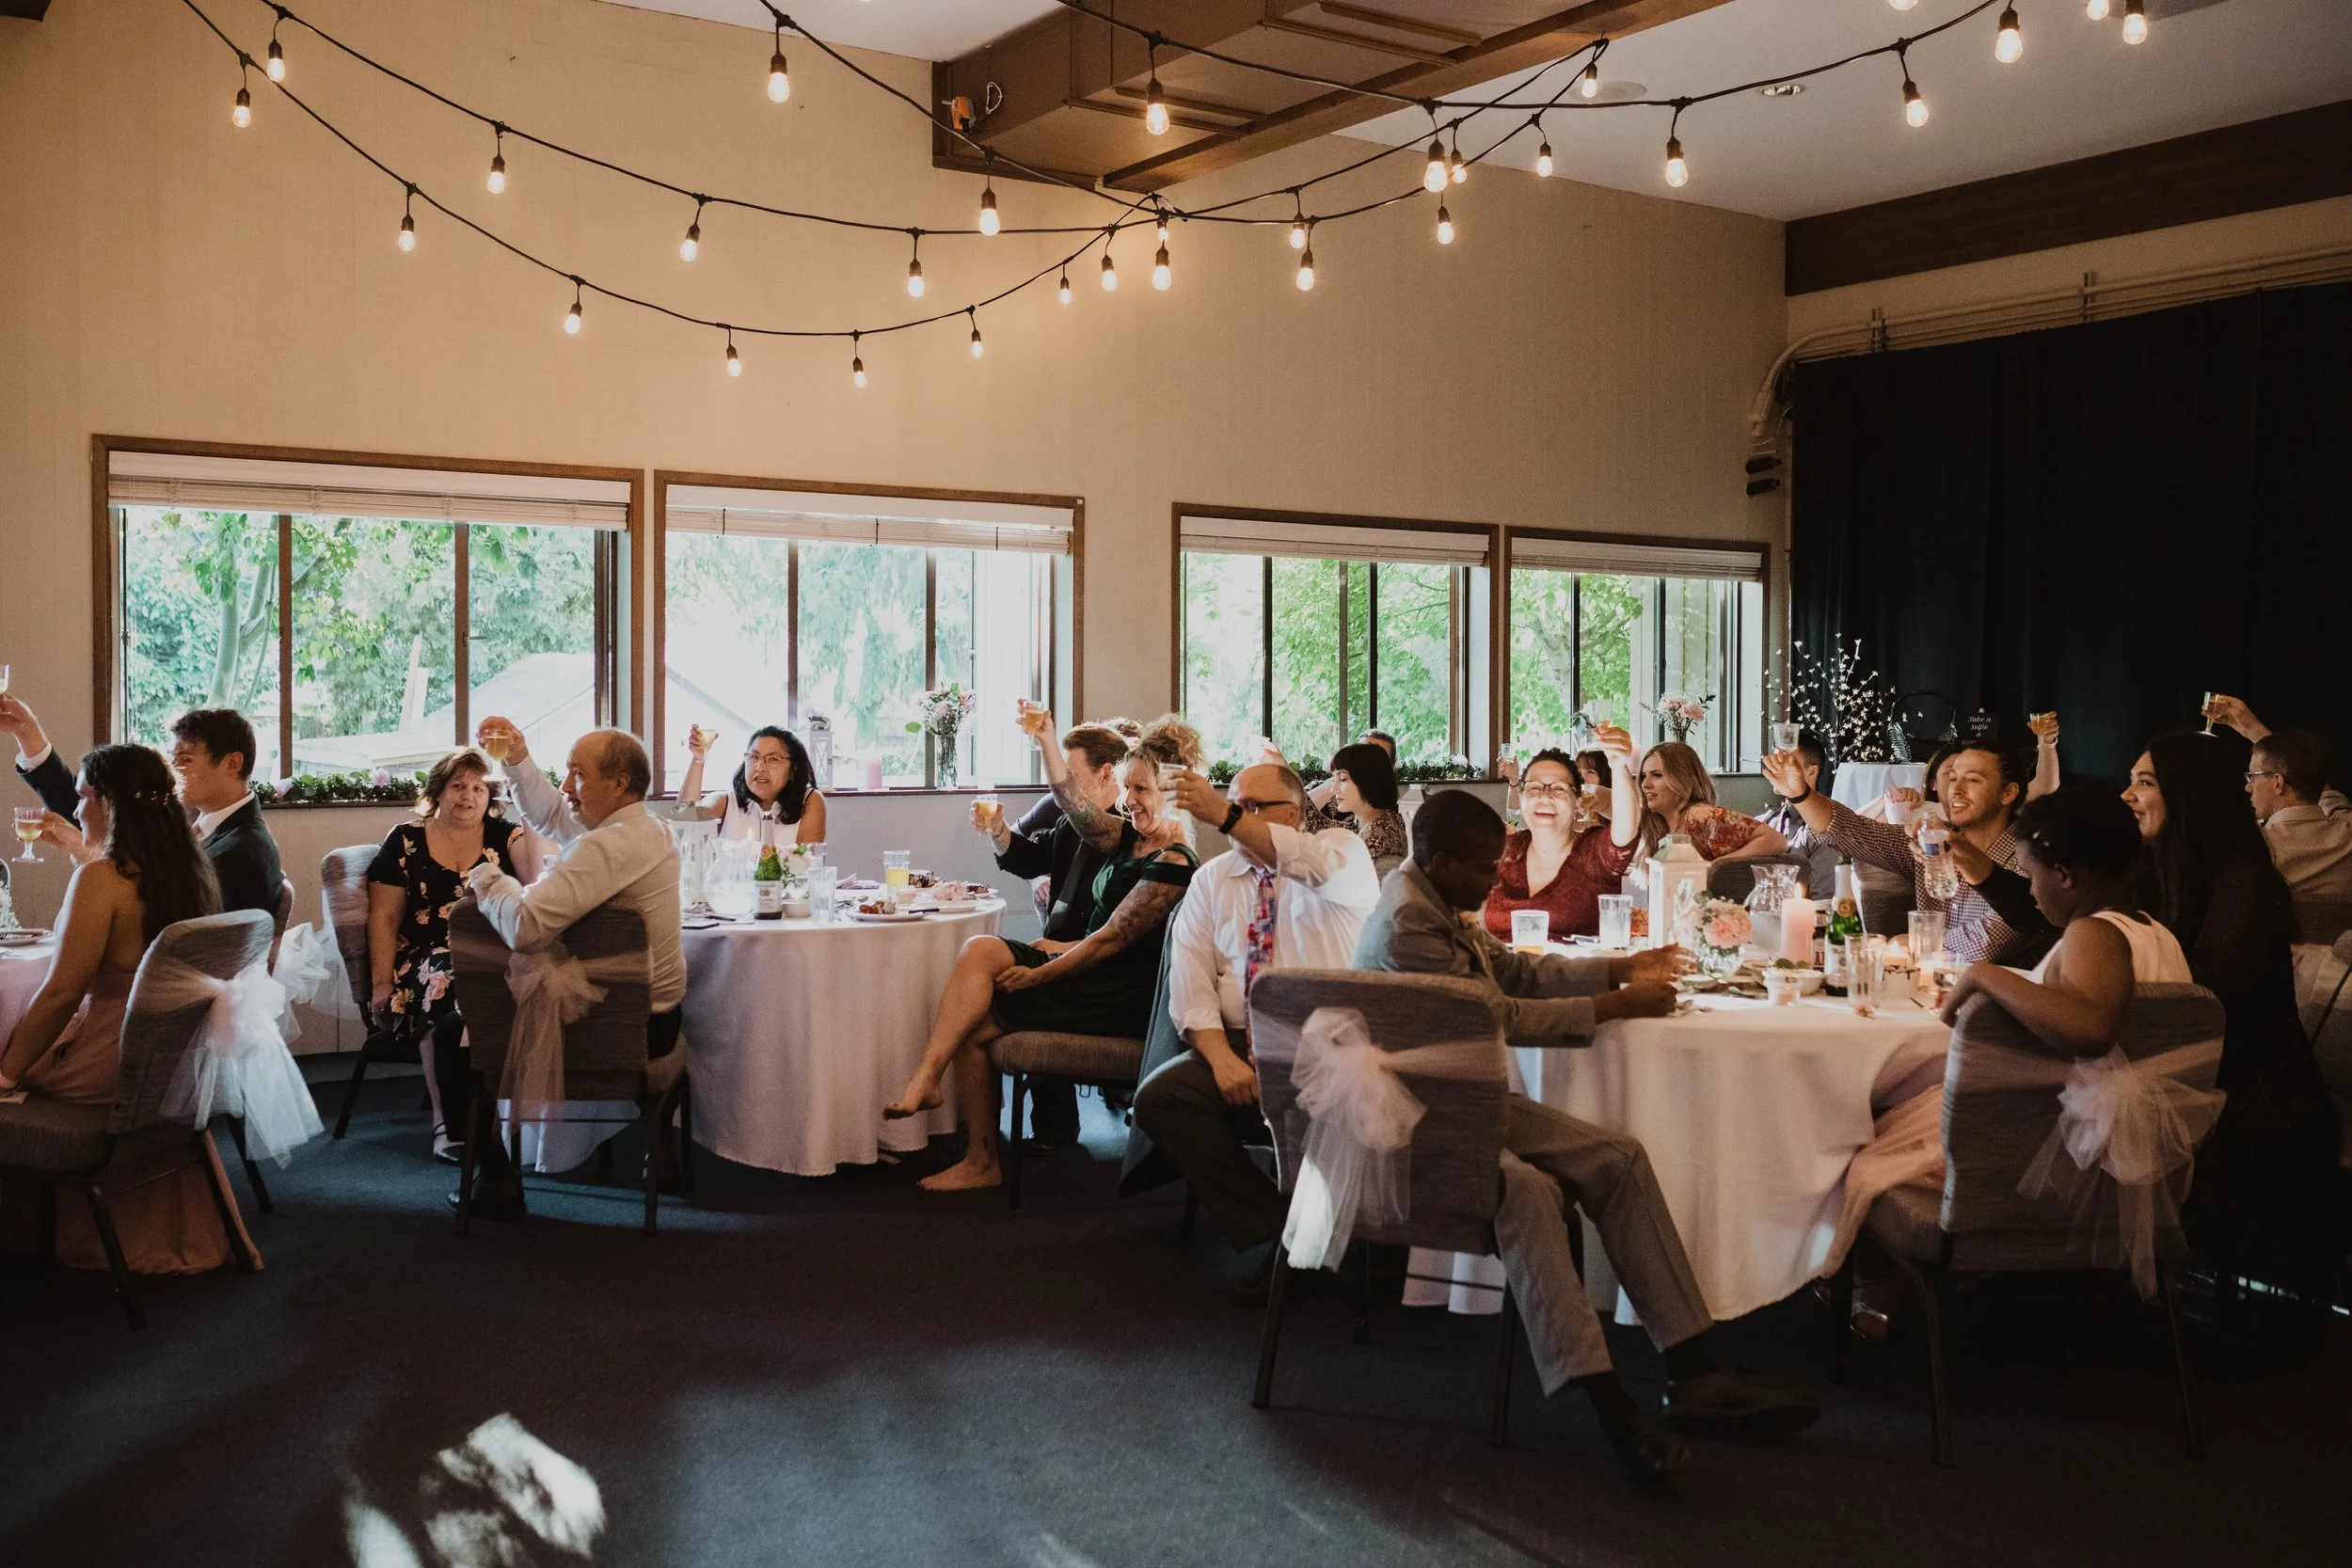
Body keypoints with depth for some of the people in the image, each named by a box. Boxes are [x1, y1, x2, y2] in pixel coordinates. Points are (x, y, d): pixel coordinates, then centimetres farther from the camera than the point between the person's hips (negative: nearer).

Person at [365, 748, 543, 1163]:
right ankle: (444, 1120, -30)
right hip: (424, 960, -1)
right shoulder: (405, 841, 12)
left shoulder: (503, 835, 14)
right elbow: (383, 918, 8)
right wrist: (382, 983, -3)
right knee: (445, 982, -36)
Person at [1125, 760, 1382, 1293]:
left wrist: (1226, 817, -35)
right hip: (1241, 1045, 4)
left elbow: (1319, 866, -24)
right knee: (1158, 1097, -21)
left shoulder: (1343, 849, 4)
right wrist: (1221, 1057, -15)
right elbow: (1190, 984, 4)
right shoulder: (1211, 880, 15)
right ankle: (1272, 1238, -12)